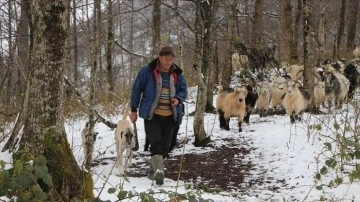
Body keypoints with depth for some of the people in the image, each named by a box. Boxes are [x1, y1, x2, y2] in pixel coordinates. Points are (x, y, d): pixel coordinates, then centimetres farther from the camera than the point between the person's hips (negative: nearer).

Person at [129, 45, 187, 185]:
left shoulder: (177, 74, 5)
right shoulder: (147, 71, -7)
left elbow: (183, 90, 15)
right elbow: (136, 89, 0)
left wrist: (178, 99, -9)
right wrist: (134, 110, 1)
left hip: (170, 116, 4)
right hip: (152, 115, -4)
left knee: (165, 145, 5)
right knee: (156, 142, -17)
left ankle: (153, 171, 20)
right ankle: (159, 170, -27)